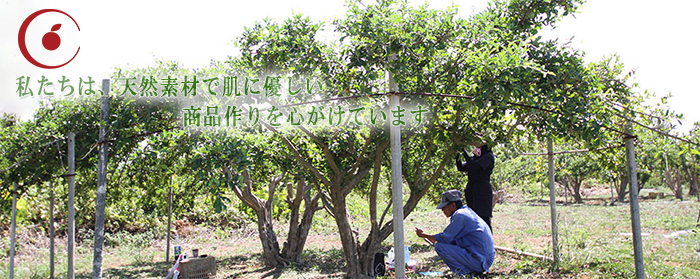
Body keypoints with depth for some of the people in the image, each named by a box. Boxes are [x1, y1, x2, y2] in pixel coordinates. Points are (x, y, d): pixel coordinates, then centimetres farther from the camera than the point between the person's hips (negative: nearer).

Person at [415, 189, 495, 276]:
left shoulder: (460, 215, -14)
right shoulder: (467, 211, 15)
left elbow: (445, 238, -11)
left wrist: (424, 235, 2)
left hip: (479, 261, -10)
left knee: (439, 246, -12)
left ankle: (464, 271, -8)